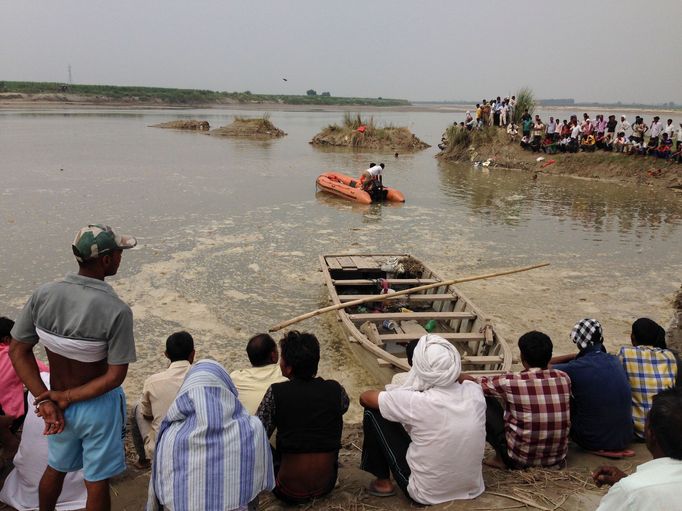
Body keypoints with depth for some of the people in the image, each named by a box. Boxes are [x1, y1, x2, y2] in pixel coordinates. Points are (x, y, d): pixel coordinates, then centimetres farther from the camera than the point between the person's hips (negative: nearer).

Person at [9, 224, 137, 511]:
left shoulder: (43, 295, -14)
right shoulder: (117, 311, -27)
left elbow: (18, 352, -8)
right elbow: (115, 377, -23)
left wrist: (45, 401, -9)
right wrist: (66, 398, -14)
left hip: (56, 404, 5)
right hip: (97, 407, -4)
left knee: (56, 468, 30)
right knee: (96, 482, 16)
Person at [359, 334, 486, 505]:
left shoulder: (417, 402, -27)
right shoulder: (475, 391, -13)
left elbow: (364, 398, -8)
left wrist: (394, 395, 8)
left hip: (427, 495, -5)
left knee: (372, 412, 1)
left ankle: (383, 482, 18)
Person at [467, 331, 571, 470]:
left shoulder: (511, 382, -18)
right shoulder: (564, 378, -7)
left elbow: (476, 384, 0)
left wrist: (460, 376, 22)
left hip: (520, 459, -5)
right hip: (557, 459, 5)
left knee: (483, 401, 5)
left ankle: (501, 459, 8)